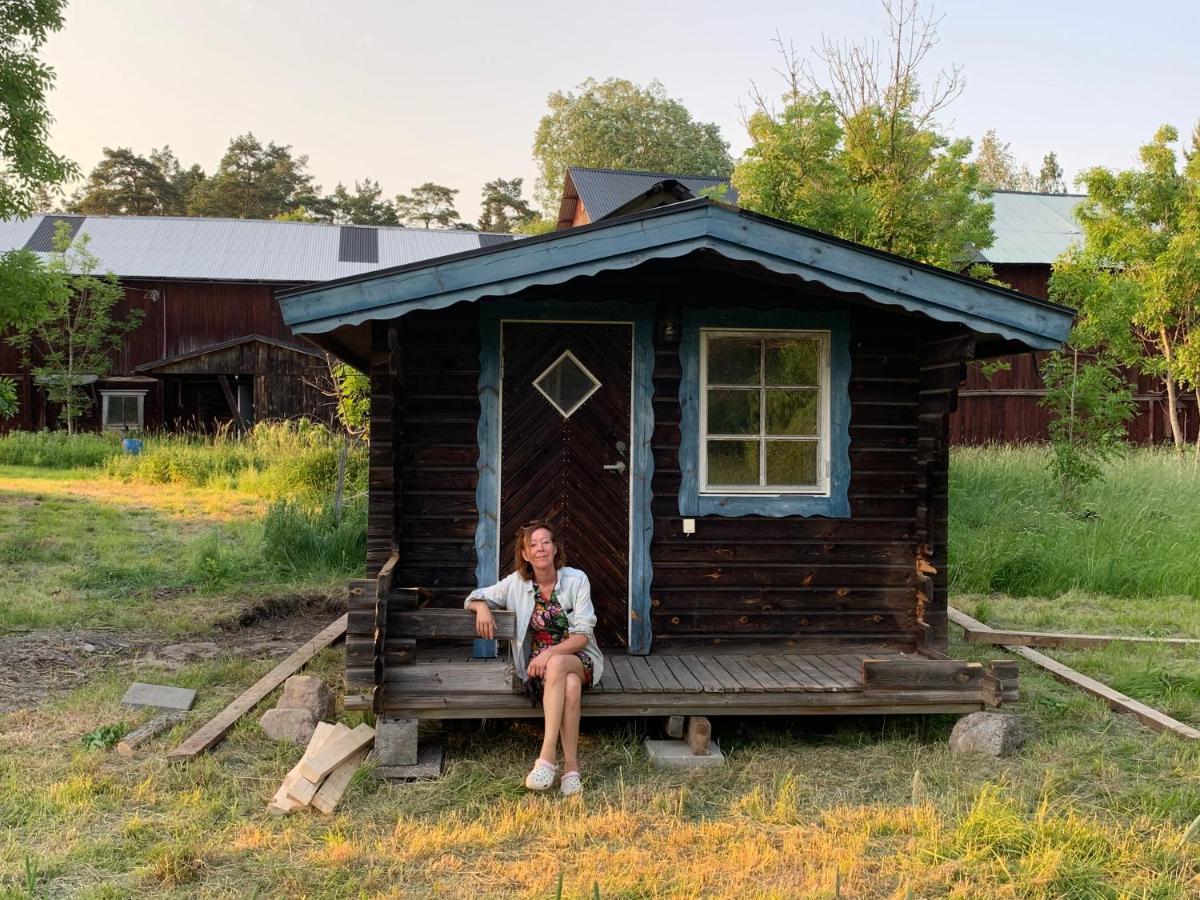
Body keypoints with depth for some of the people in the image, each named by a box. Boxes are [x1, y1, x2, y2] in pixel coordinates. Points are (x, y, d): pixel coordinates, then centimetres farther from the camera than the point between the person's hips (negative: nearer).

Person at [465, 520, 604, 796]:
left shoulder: (576, 580, -5)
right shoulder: (517, 582, 0)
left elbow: (582, 636, -8)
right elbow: (474, 598, 11)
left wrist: (550, 654, -24)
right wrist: (482, 608, -14)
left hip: (579, 659, -1)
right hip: (538, 663, 1)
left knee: (557, 665, -38)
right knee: (570, 685, -36)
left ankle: (547, 759, -41)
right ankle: (571, 767, -34)